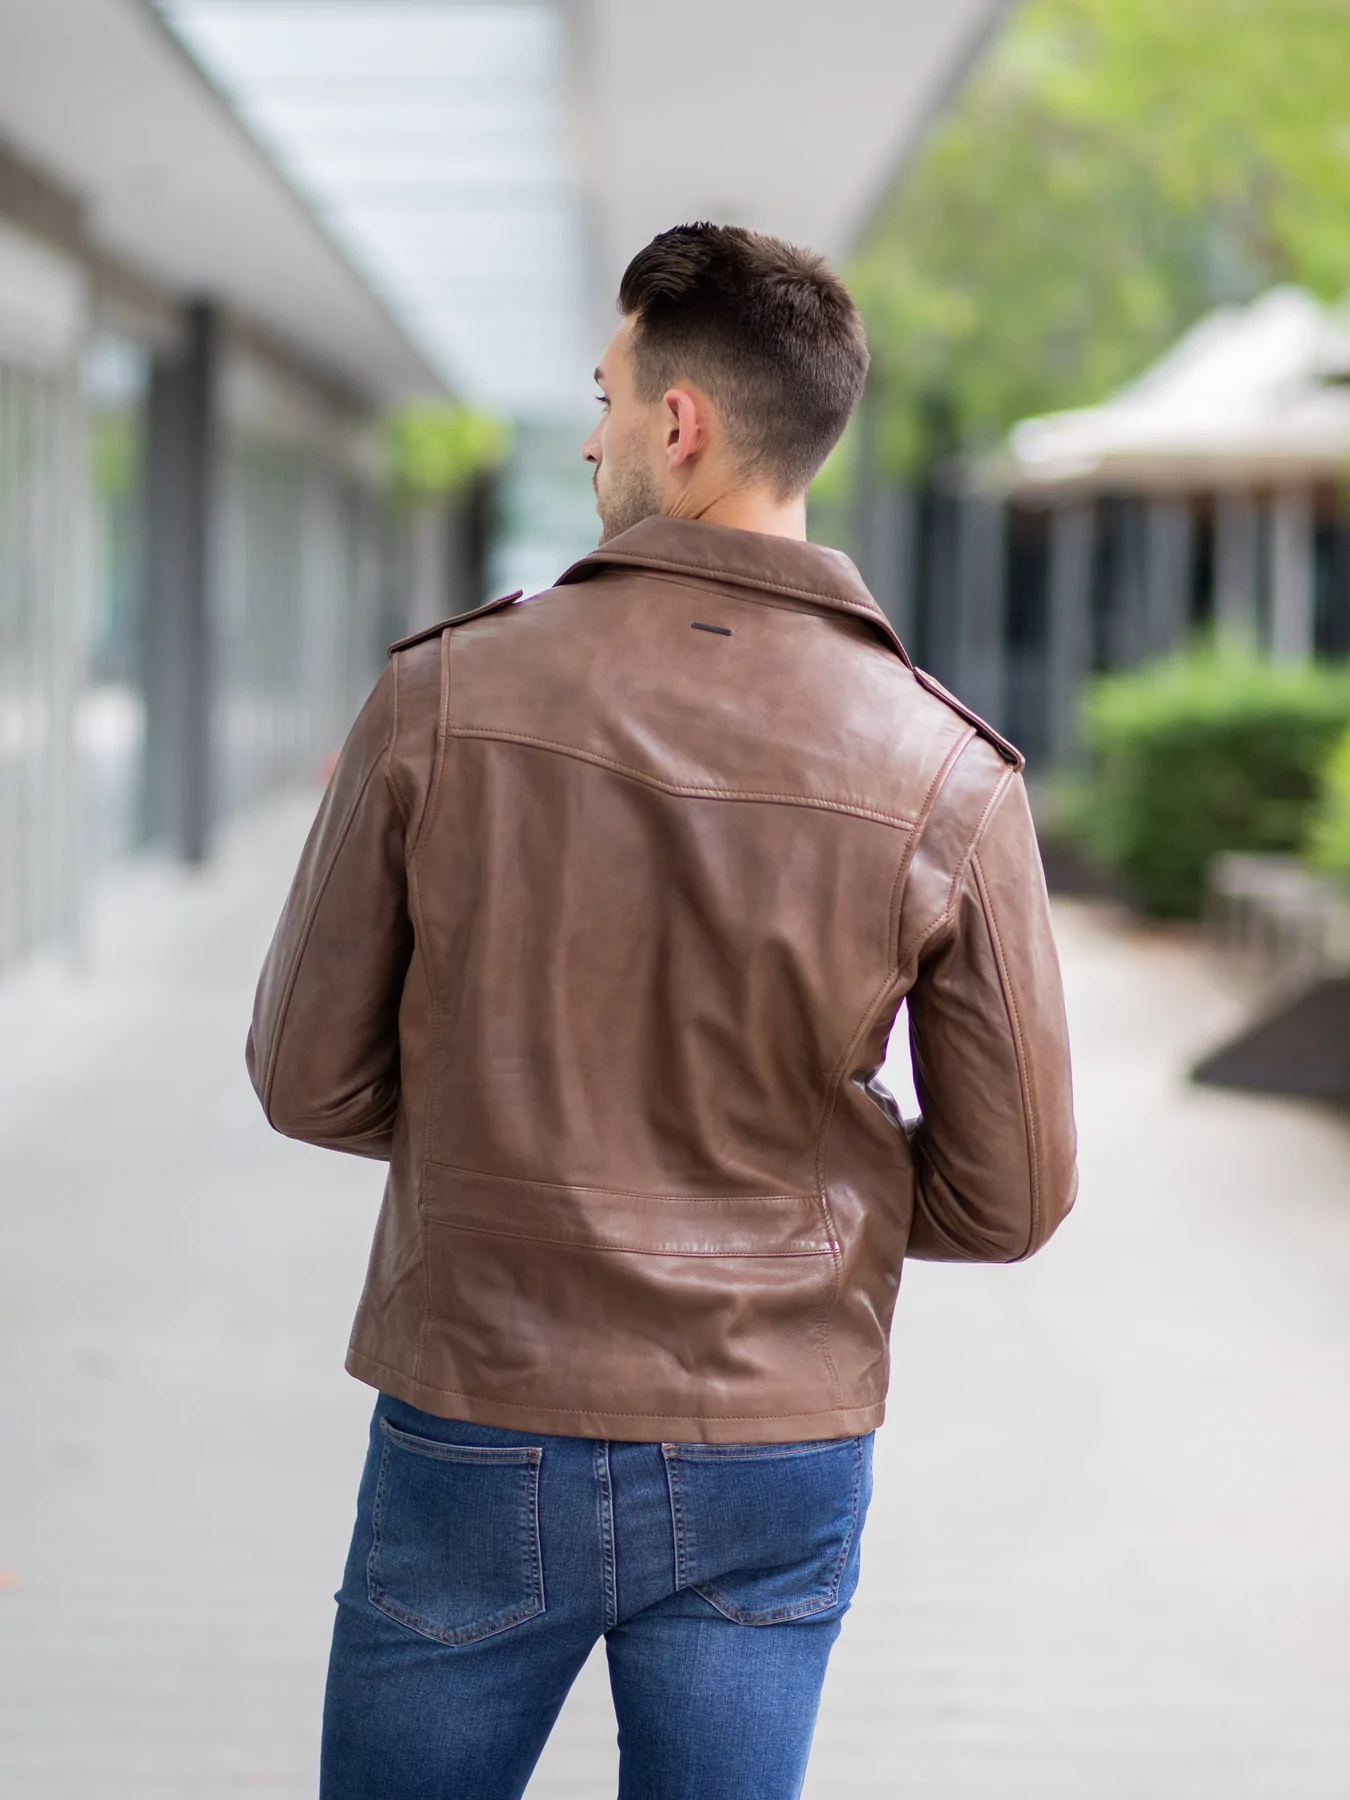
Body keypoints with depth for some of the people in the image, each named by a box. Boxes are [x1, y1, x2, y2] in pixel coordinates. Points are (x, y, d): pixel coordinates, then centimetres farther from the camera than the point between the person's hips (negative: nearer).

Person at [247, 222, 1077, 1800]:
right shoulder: (948, 778, -10)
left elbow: (309, 1084, -3)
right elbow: (1010, 1194, -4)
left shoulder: (441, 695, -10)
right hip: (772, 1465, 1)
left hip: (473, 1440, 0)